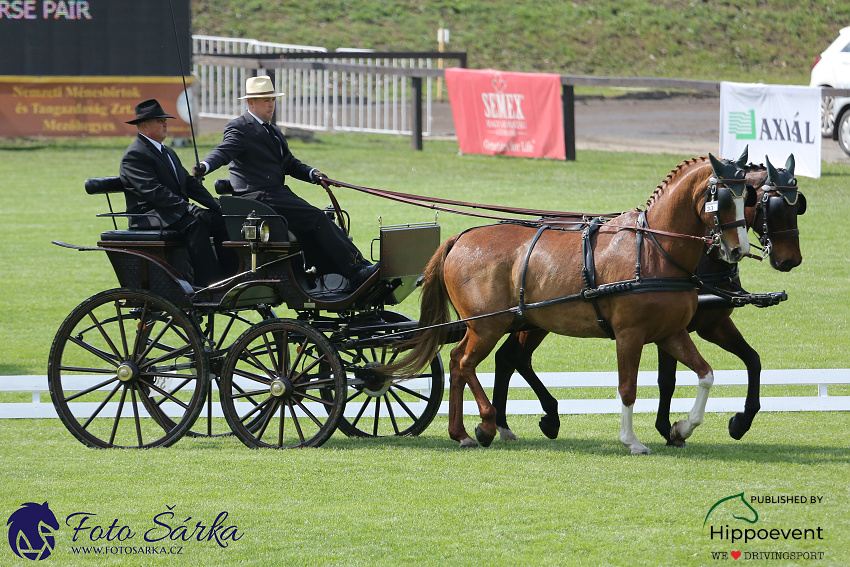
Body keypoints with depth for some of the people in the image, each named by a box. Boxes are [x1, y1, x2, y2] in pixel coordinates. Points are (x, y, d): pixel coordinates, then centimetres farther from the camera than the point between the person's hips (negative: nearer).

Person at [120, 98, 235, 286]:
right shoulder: (135, 155, -8)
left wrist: (217, 206, 1)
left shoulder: (169, 153, 23)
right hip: (149, 217, -9)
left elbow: (190, 183, 18)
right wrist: (190, 209, -28)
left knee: (222, 220, -12)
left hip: (177, 213, 9)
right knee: (197, 222, -34)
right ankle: (206, 283, -40)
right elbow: (153, 191, -21)